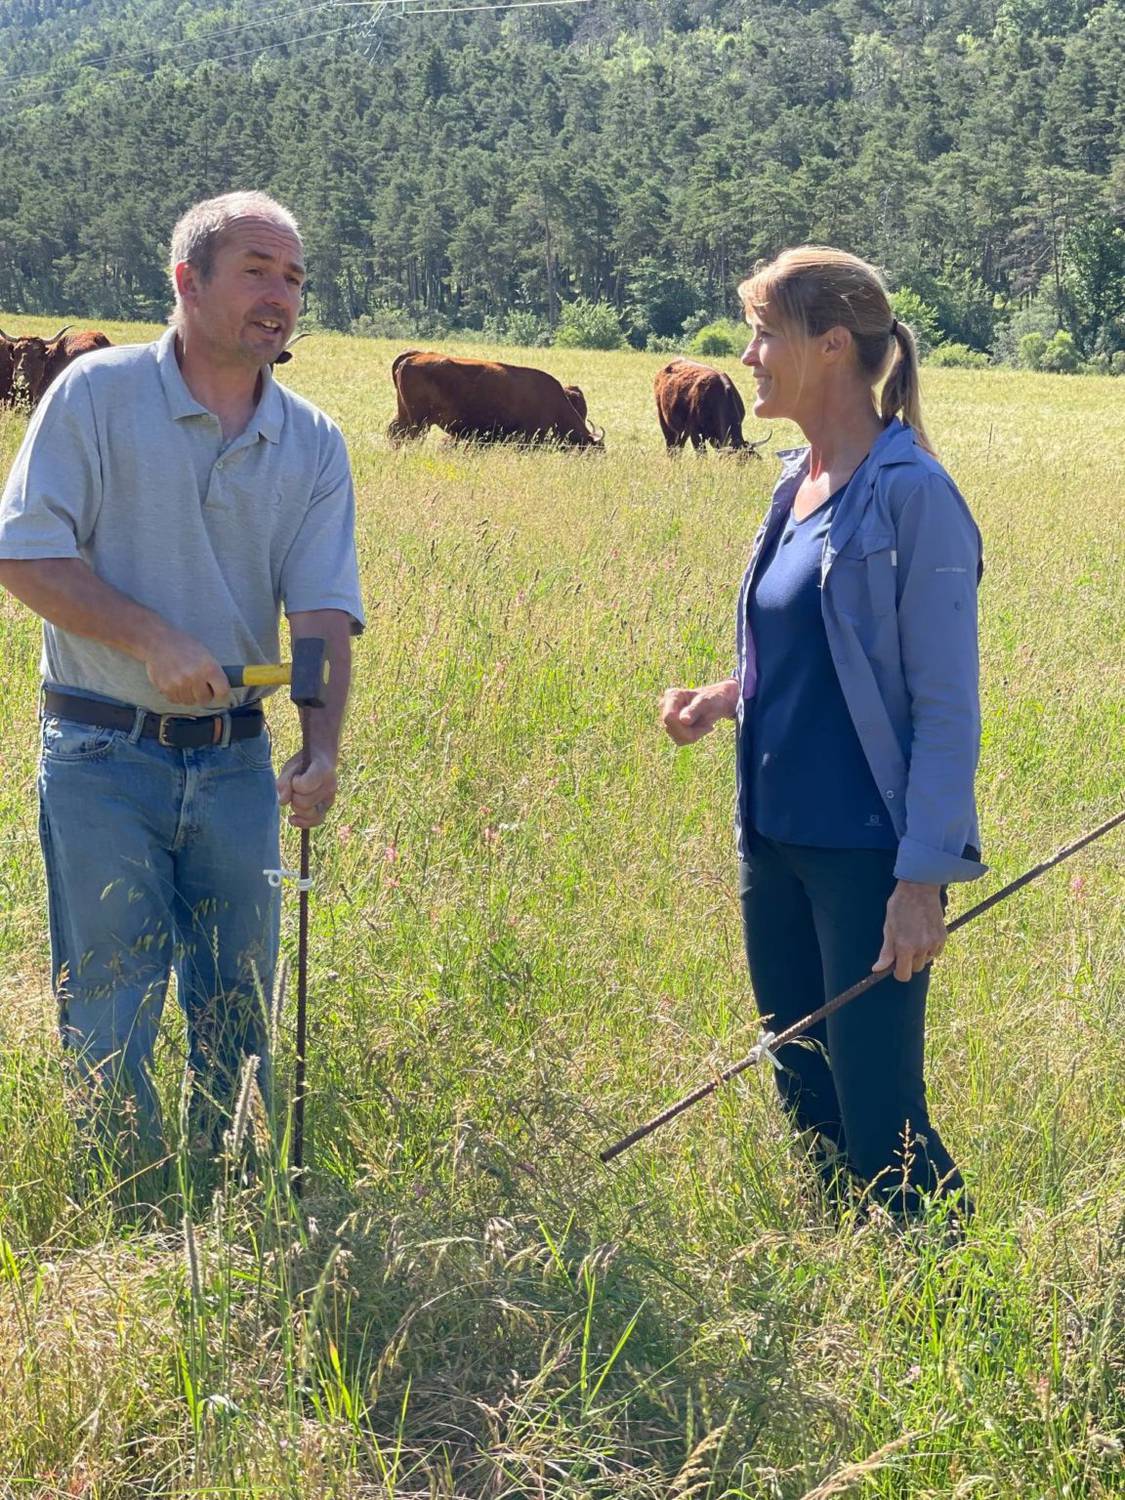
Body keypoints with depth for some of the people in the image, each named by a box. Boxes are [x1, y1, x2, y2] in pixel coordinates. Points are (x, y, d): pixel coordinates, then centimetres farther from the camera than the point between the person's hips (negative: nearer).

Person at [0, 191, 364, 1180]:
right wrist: (154, 640, -19)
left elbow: (324, 615, -4)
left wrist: (323, 752, -19)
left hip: (237, 762, 4)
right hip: (104, 758, -4)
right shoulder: (100, 395, -6)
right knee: (109, 1015, 2)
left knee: (240, 1011, 12)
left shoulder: (314, 445, 5)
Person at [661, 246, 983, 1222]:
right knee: (807, 1105, 15)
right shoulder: (798, 482, 10)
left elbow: (947, 704, -15)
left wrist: (923, 880, -18)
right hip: (778, 841, 8)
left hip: (868, 851, -8)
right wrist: (723, 700, 3)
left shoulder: (910, 494, -14)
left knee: (880, 1123, -3)